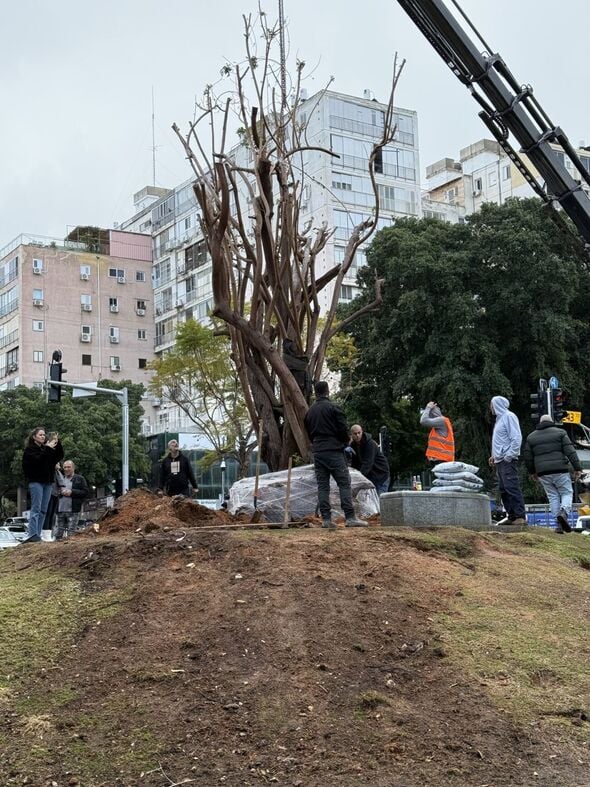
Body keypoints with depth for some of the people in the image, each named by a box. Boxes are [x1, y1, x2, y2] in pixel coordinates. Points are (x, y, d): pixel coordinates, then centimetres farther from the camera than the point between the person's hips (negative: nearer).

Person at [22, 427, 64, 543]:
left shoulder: (46, 448, 16)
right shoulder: (29, 449, -1)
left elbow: (60, 456, 6)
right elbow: (37, 459, -18)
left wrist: (57, 443, -6)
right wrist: (47, 448, -16)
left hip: (47, 482, 6)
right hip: (36, 481, -6)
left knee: (43, 510, 4)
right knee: (36, 508, -14)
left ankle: (37, 535, 6)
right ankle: (33, 535, -20)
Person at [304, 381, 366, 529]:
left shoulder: (310, 411, 13)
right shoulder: (333, 407, -6)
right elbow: (343, 428, -10)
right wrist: (344, 443, 8)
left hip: (317, 452, 6)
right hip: (334, 451, -6)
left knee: (322, 486, 5)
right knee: (344, 483, -5)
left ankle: (326, 519, 1)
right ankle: (350, 518, -12)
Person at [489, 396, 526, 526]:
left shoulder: (509, 417, -8)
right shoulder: (500, 418, 21)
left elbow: (516, 438, -16)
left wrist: (509, 456, -19)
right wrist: (494, 456, 18)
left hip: (508, 461, -10)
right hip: (500, 461, 10)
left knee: (512, 487, -13)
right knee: (504, 490, 8)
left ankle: (520, 516, -13)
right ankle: (512, 516, 11)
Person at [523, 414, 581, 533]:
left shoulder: (531, 437, 12)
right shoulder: (560, 432, 4)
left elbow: (528, 458, 12)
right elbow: (570, 452, -4)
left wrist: (532, 472, 25)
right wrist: (577, 468, -3)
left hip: (543, 473, 2)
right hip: (560, 470, -2)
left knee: (553, 496, 9)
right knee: (567, 493, 8)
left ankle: (560, 525, -1)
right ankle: (564, 513, -21)